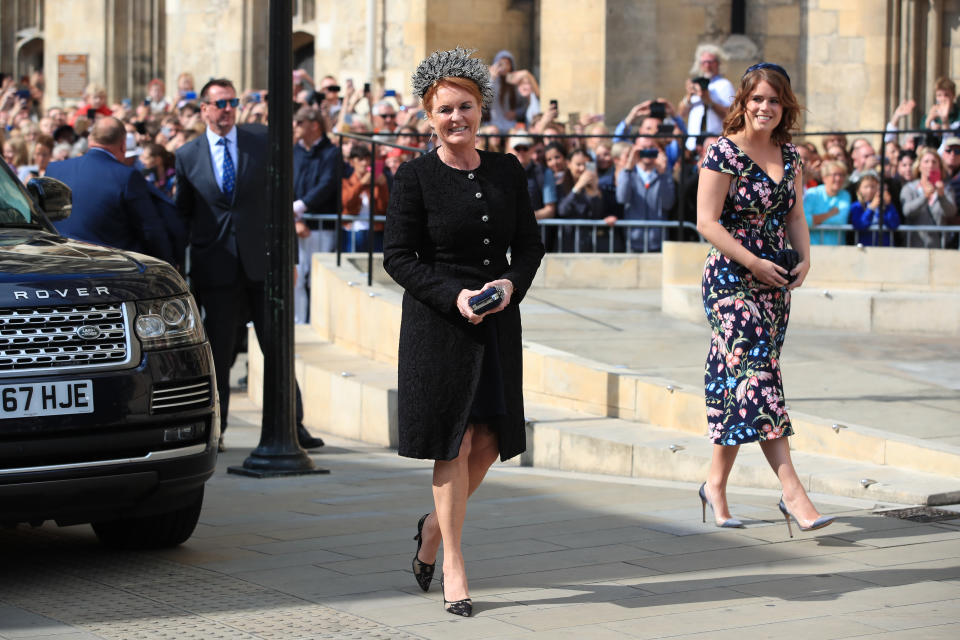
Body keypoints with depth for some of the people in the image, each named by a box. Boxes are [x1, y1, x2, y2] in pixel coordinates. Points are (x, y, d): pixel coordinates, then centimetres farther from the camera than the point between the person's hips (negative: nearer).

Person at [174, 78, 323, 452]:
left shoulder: (262, 146, 5)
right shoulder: (188, 156, 6)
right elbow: (182, 214, 12)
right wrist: (183, 265, 7)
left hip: (261, 262, 0)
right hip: (216, 266, 0)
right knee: (218, 351, 4)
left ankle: (292, 425, 8)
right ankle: (215, 429, 14)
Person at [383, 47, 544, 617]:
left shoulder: (508, 172, 6)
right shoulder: (416, 177, -5)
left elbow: (531, 243, 11)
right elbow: (398, 256, -5)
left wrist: (512, 283, -9)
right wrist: (454, 295, -17)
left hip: (498, 320, 4)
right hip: (438, 321, -4)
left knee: (489, 441, 6)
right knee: (456, 442, -3)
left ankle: (436, 523, 33)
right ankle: (452, 562, 10)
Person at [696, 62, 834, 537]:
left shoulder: (789, 156, 9)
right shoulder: (724, 153, -10)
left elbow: (795, 216, 15)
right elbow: (707, 220, -13)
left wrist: (804, 260, -3)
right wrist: (754, 263, -16)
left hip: (775, 283, 7)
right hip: (731, 279, -7)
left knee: (737, 380, 10)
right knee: (757, 375, -13)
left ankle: (717, 482, 20)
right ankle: (793, 492, -18)